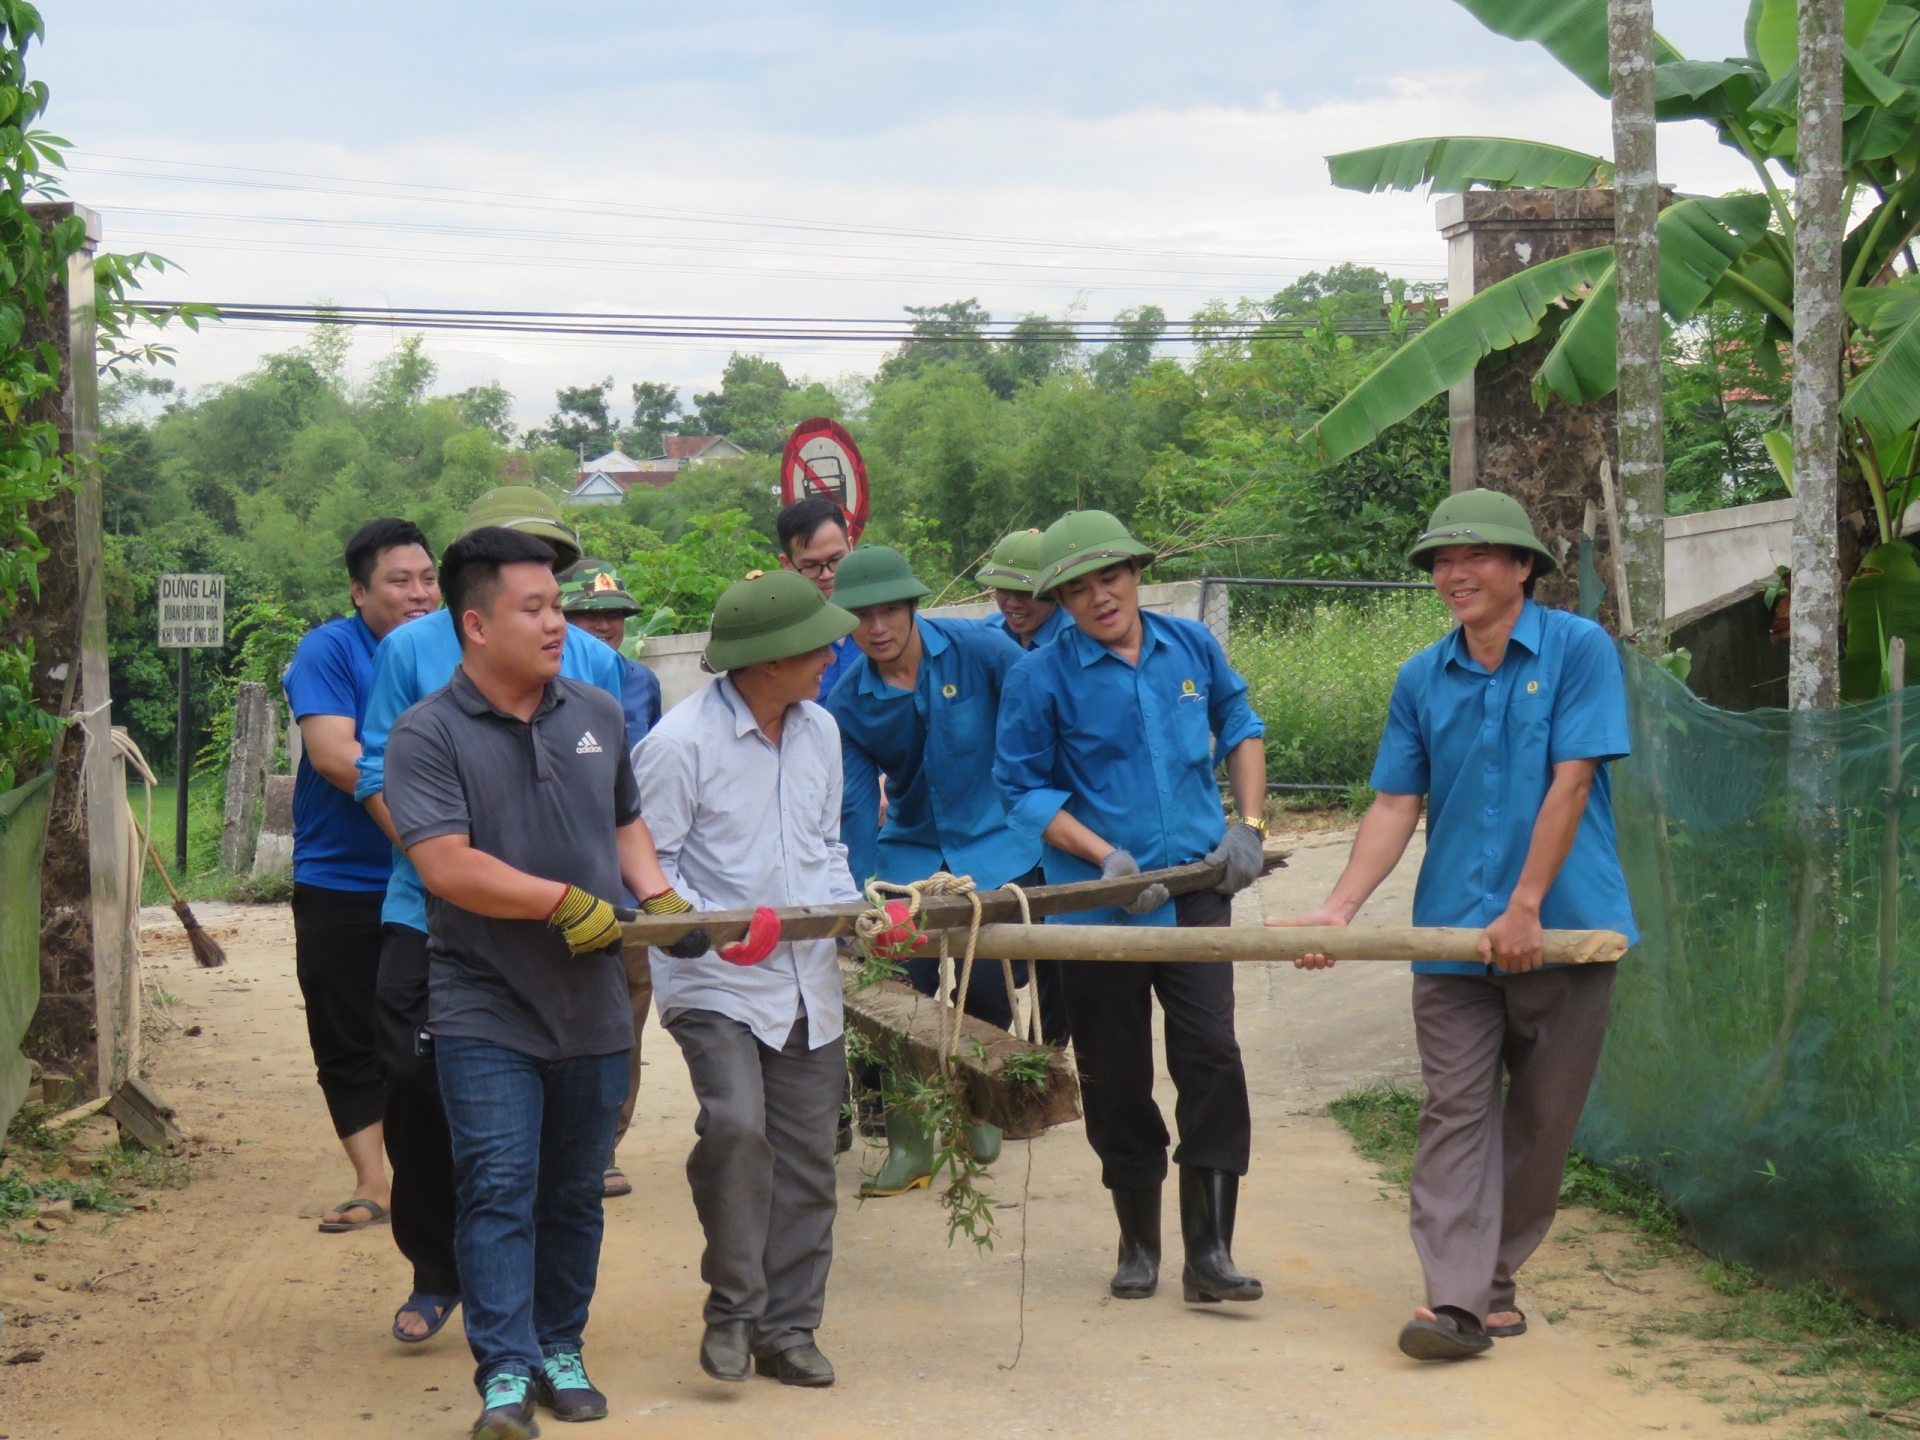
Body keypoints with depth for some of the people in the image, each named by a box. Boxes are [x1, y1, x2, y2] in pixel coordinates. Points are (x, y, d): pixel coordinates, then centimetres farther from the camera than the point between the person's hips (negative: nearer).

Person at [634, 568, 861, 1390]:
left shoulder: (820, 731, 8)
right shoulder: (679, 743, -14)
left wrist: (852, 911, 3)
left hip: (809, 982, 6)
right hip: (714, 984, -6)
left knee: (806, 1157, 7)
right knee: (736, 1128, -23)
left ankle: (787, 1328, 20)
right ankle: (732, 1307, -4)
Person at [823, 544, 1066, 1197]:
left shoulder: (979, 651, -12)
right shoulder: (848, 704, -4)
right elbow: (857, 810, 1)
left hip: (997, 846, -2)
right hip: (910, 856, 2)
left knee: (986, 988, -10)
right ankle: (908, 1141, 9)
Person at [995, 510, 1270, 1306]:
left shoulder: (1192, 646, 6)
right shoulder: (1040, 677, -5)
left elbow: (1240, 730, 22)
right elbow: (1024, 789, -2)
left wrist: (1248, 825, 9)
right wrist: (1106, 856, -13)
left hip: (1195, 889, 2)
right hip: (1100, 904, -2)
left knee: (1211, 1059, -9)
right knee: (1116, 1081, 6)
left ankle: (1209, 1250, -4)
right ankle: (1138, 1245, 23)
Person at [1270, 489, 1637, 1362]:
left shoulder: (1578, 651, -3)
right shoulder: (1422, 680, 8)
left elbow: (1569, 784, -10)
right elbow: (1395, 807, 5)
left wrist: (1525, 908, -15)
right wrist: (1338, 911, -7)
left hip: (1564, 927, -2)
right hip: (1453, 932, 2)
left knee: (1543, 1115, 7)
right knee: (1456, 1111, -5)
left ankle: (1494, 1269, 22)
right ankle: (1458, 1297, -9)